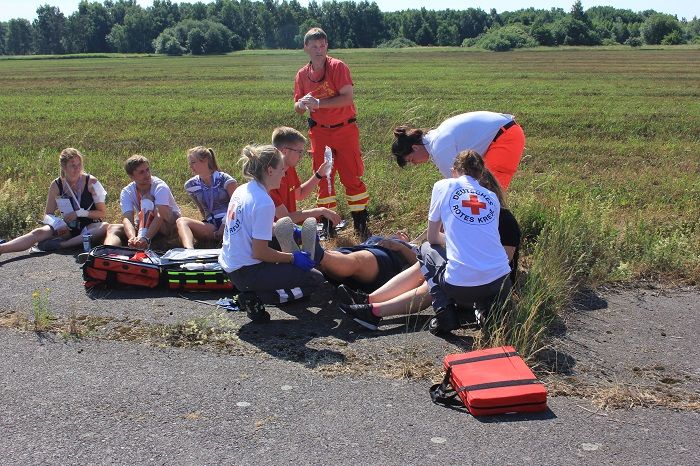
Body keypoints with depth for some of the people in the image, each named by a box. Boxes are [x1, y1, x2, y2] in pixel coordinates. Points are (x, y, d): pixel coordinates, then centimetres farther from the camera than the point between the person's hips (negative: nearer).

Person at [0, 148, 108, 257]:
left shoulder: (91, 182, -8)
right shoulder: (56, 185, -2)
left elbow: (101, 213, -4)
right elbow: (49, 214, 6)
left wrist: (79, 213, -18)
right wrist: (58, 224, -16)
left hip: (90, 227, -2)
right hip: (68, 228, 2)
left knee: (105, 227, -36)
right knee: (40, 232, -25)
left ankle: (61, 244, -40)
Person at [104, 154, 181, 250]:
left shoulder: (160, 187, -22)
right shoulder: (127, 192, -10)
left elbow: (160, 216, -36)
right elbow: (127, 218, -26)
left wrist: (145, 238, -52)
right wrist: (132, 238, -49)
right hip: (142, 226, 4)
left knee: (147, 198, -28)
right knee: (113, 228, -20)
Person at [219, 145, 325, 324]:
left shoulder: (242, 190, 6)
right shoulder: (264, 203, -22)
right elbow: (260, 252, -21)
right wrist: (293, 258, -9)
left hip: (230, 265, 9)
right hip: (246, 273, -9)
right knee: (315, 279, -2)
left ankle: (253, 293, 7)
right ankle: (257, 298, -9)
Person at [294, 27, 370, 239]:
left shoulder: (338, 67, -9)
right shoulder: (302, 74, 3)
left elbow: (347, 98, -20)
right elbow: (297, 108, 8)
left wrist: (318, 103, -25)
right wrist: (302, 104, -16)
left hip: (345, 130, -3)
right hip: (319, 132, 4)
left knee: (352, 177, -1)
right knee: (323, 177, 7)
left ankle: (360, 223, 9)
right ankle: (327, 224, 17)